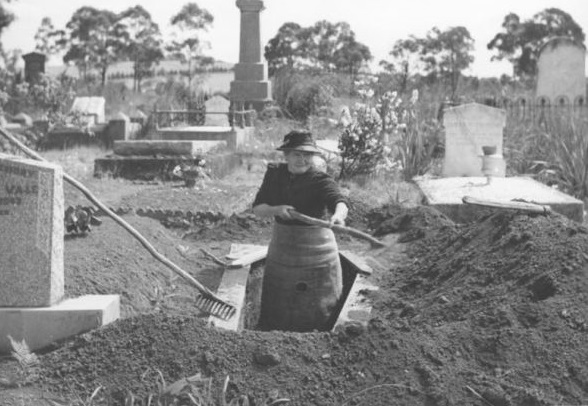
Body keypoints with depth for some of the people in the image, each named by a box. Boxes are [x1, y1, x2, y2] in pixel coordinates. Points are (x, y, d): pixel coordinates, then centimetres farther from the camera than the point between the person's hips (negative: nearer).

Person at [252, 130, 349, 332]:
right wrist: (276, 209, -23)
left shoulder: (321, 181, -16)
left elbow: (339, 201, -35)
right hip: (281, 249, 5)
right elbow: (257, 208, -1)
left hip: (315, 252, -4)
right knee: (275, 310, 14)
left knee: (316, 311, 2)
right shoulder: (274, 174, 0)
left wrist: (338, 215, -59)